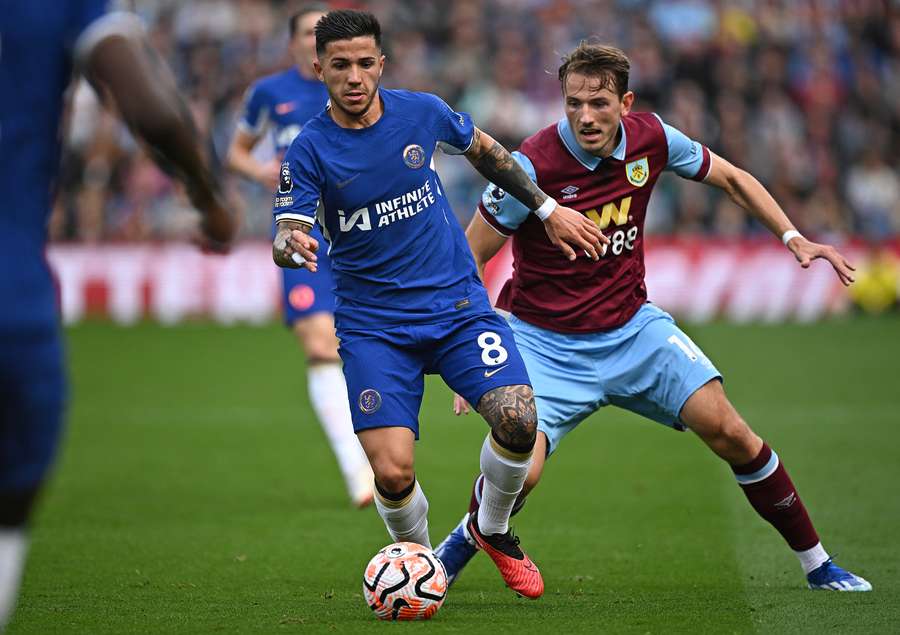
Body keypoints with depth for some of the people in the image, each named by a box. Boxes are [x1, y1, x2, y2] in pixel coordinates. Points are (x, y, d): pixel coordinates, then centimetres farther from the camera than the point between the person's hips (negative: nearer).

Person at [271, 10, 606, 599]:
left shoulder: (423, 112, -1)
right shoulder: (309, 150, -9)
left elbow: (485, 151, 18)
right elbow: (285, 236, -15)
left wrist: (548, 208, 20)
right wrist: (293, 247, -40)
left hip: (457, 302, 2)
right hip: (374, 324, -2)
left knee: (517, 420, -21)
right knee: (392, 473, -17)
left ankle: (492, 529, 11)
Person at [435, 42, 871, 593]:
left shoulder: (652, 139, -9)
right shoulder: (533, 166, -22)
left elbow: (731, 178, 11)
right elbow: (468, 259, -13)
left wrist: (793, 237, 2)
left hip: (632, 328, 4)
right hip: (546, 341, -3)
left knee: (728, 431, -10)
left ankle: (817, 563, 6)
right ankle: (464, 541, 13)